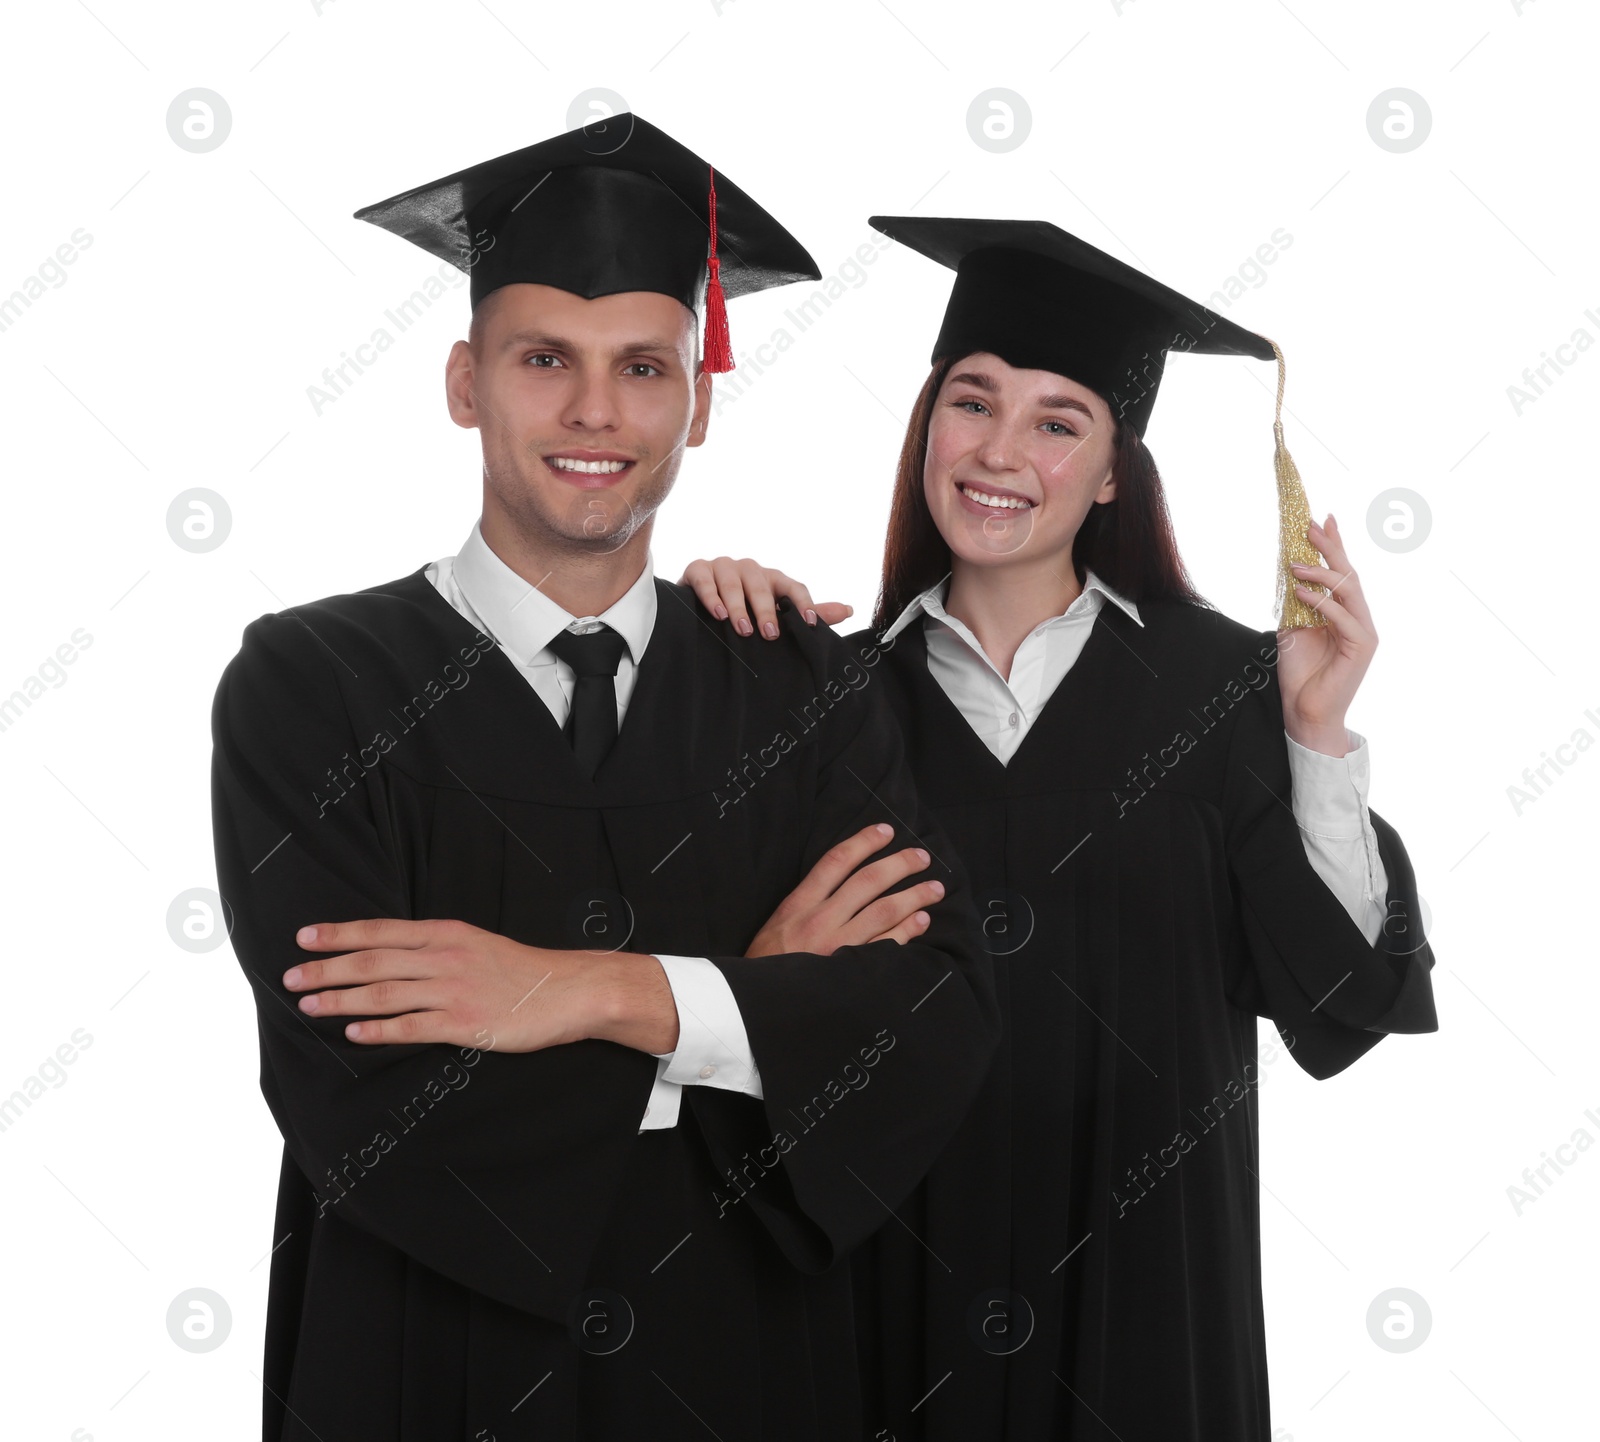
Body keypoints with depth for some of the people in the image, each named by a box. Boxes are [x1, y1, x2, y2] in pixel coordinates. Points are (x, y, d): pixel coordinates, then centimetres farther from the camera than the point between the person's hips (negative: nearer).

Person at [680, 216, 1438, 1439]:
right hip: (900, 1281, 1)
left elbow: (1339, 1003, -8)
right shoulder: (846, 689, -1)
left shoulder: (1216, 680, -6)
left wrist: (1319, 735, -18)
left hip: (1141, 1282, -1)